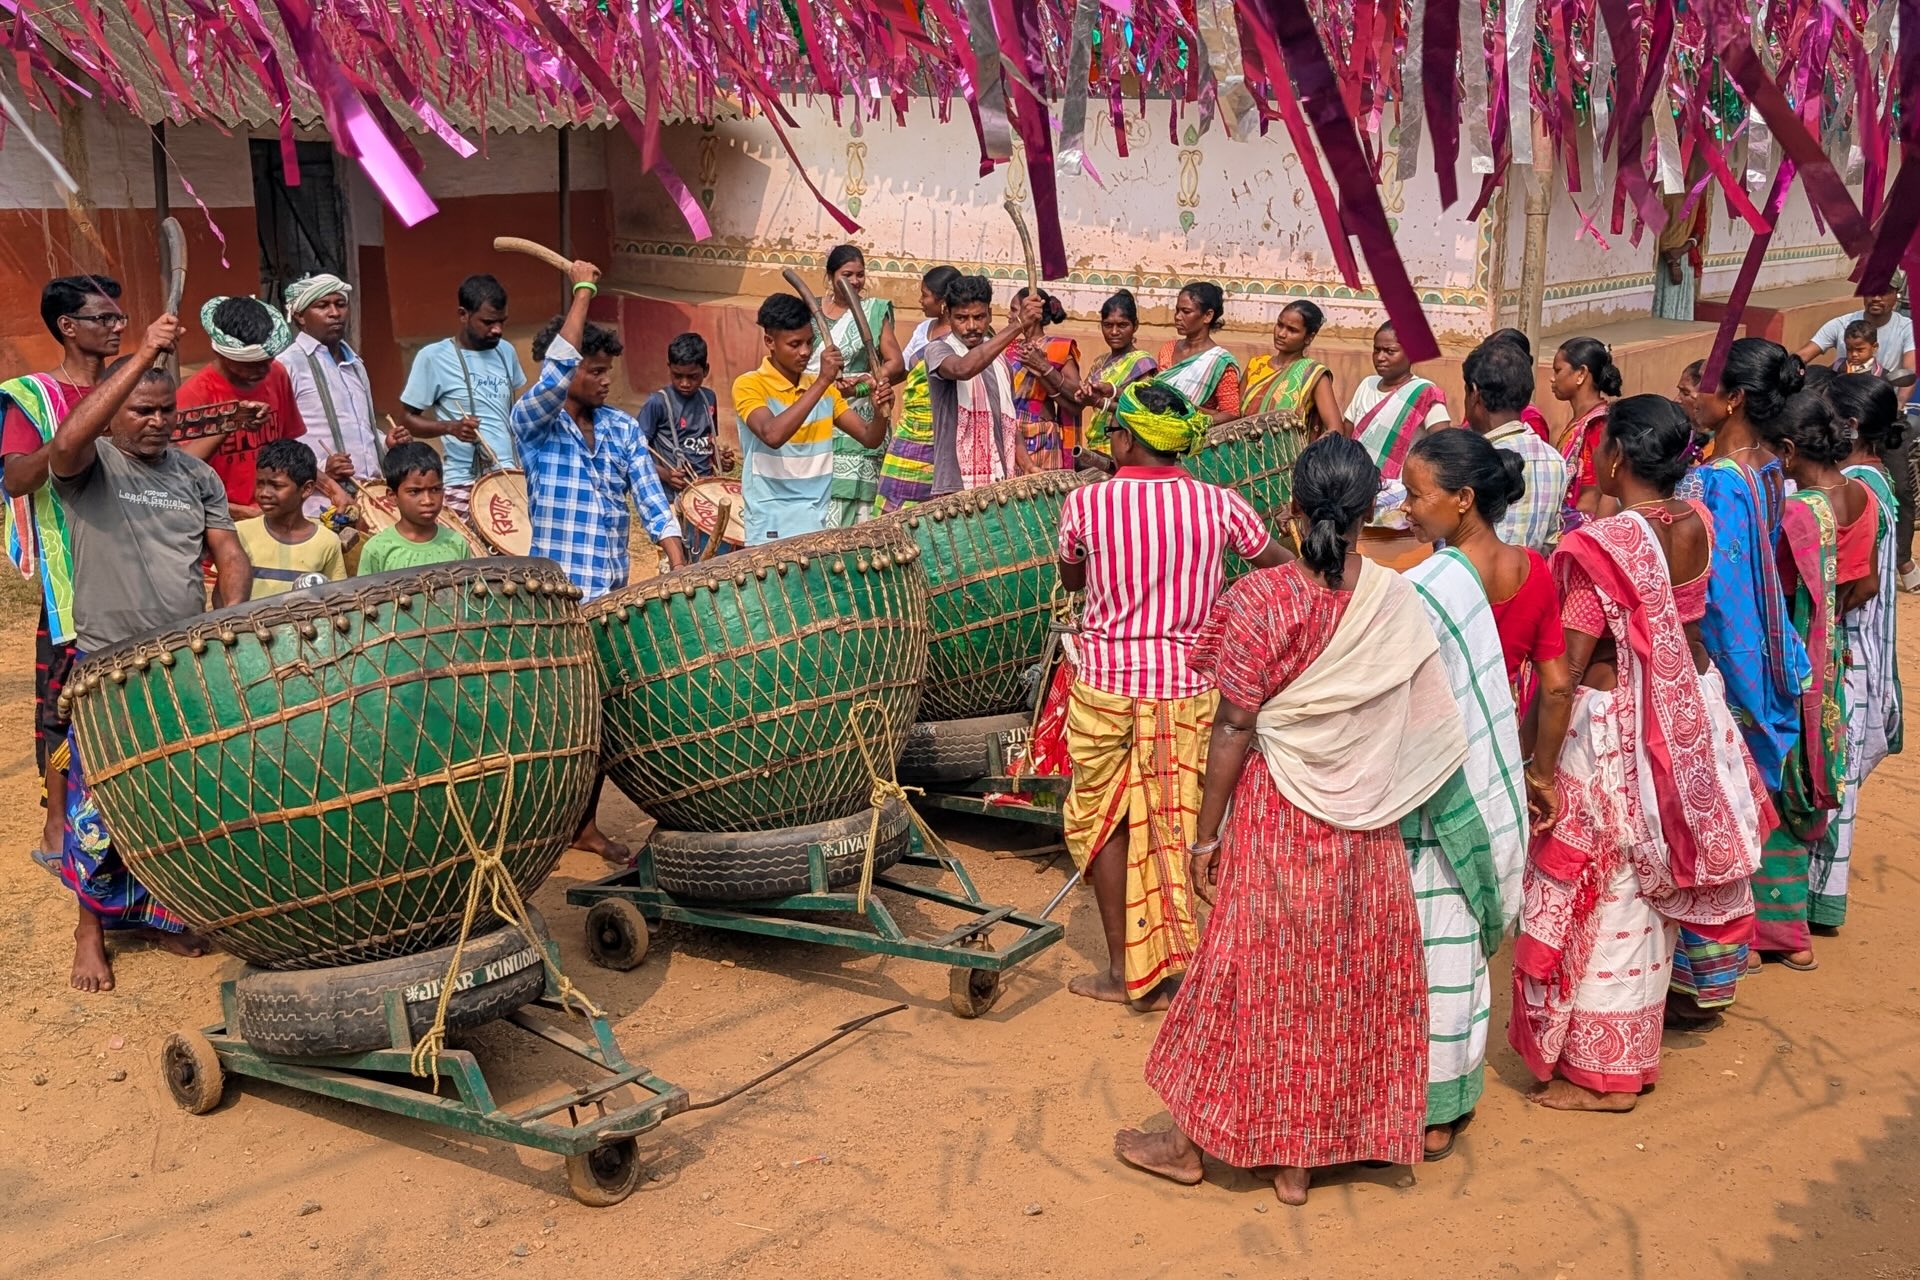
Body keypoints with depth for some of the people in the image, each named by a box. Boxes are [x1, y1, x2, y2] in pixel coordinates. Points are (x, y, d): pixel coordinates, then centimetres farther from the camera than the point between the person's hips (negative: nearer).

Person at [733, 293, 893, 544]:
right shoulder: (748, 385, -8)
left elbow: (870, 438, 10)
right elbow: (772, 435, -26)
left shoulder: (824, 389, 11)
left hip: (821, 528, 6)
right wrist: (822, 381, -26)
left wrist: (880, 411, -12)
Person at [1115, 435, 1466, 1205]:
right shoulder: (1399, 603, -7)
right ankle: (1302, 1156, 25)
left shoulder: (1263, 601, -16)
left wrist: (1206, 833, -5)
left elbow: (1232, 730, -13)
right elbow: (1432, 730, -3)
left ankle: (1190, 1141, 26)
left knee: (1253, 973, 10)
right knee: (1345, 980, 14)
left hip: (1277, 818, -2)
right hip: (1366, 826, 3)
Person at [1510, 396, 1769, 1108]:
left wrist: (1541, 768, -19)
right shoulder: (1696, 524, -4)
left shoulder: (1605, 546, -23)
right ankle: (1635, 1052, 36)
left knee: (1603, 892, 6)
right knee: (1649, 886, 20)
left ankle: (1599, 1073, 17)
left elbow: (1566, 667, -24)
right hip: (1688, 716, 7)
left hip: (1613, 726, -7)